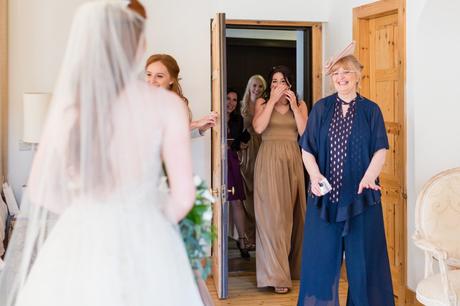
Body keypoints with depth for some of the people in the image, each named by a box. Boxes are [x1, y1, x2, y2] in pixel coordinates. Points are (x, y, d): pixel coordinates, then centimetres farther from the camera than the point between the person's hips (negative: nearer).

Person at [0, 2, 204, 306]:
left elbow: (41, 193, 1)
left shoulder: (65, 106, -6)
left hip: (79, 243, 2)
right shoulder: (166, 104, -12)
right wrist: (154, 223, 8)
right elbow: (183, 196, -12)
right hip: (145, 244, -2)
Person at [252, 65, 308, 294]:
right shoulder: (262, 103, 6)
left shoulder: (300, 105, 12)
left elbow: (305, 133, -2)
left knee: (292, 213, 6)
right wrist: (273, 100, -12)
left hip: (292, 162, 3)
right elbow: (258, 127, -13)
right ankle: (276, 275, -8)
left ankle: (292, 267, 20)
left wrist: (293, 106, -6)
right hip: (269, 161, -3)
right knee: (272, 215, -8)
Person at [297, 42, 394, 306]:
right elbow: (307, 149, 4)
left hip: (360, 196, -1)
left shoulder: (371, 110, 4)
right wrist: (315, 175, -14)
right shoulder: (321, 108, 7)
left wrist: (369, 176, -22)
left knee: (362, 258, 5)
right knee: (322, 258, 6)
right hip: (325, 195, 1)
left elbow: (380, 150, -3)